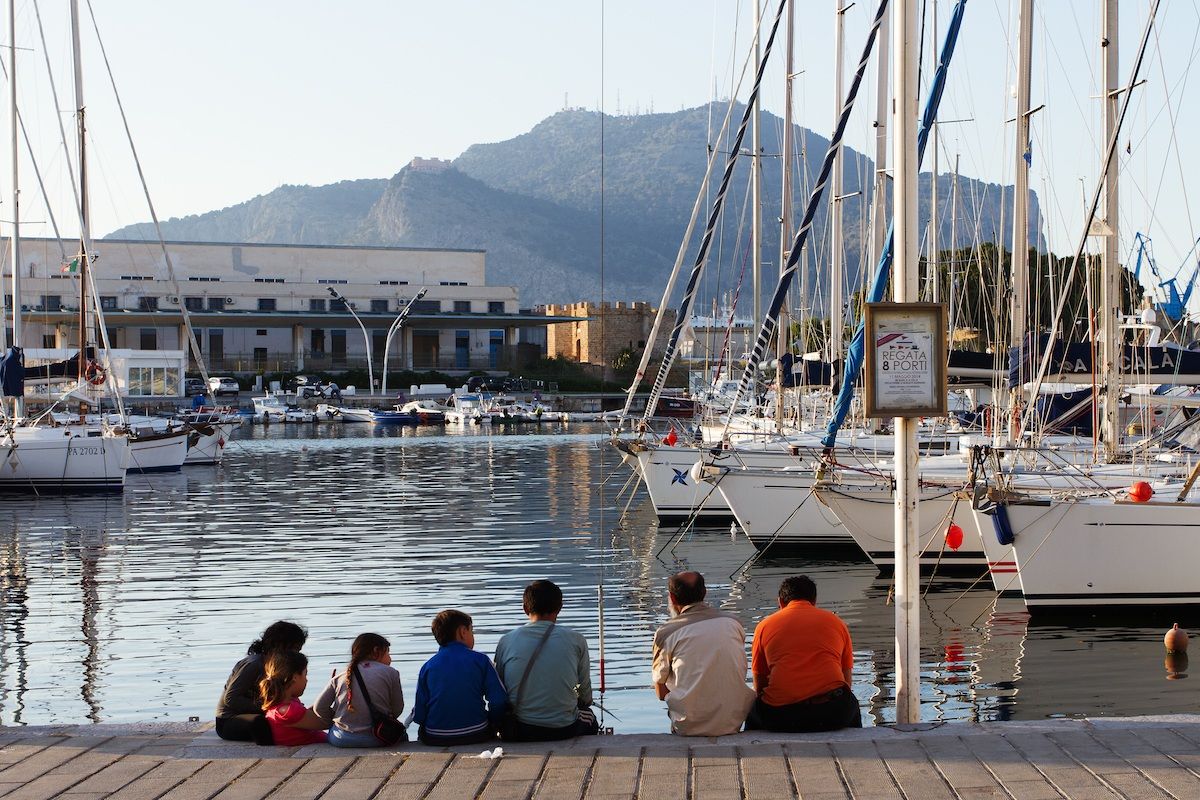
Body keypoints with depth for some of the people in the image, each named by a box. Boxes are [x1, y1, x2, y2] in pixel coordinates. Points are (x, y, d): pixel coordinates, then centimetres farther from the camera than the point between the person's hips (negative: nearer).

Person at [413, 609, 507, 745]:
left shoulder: (427, 666, 2)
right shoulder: (480, 660, -2)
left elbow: (418, 715, -1)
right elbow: (499, 702, -7)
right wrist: (492, 722, 13)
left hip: (435, 739, 2)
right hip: (476, 735, -1)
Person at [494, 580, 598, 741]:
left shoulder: (506, 641, -2)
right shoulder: (576, 641, -4)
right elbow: (586, 698, 5)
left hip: (518, 734, 1)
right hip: (565, 731, -1)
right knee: (588, 716, 34)